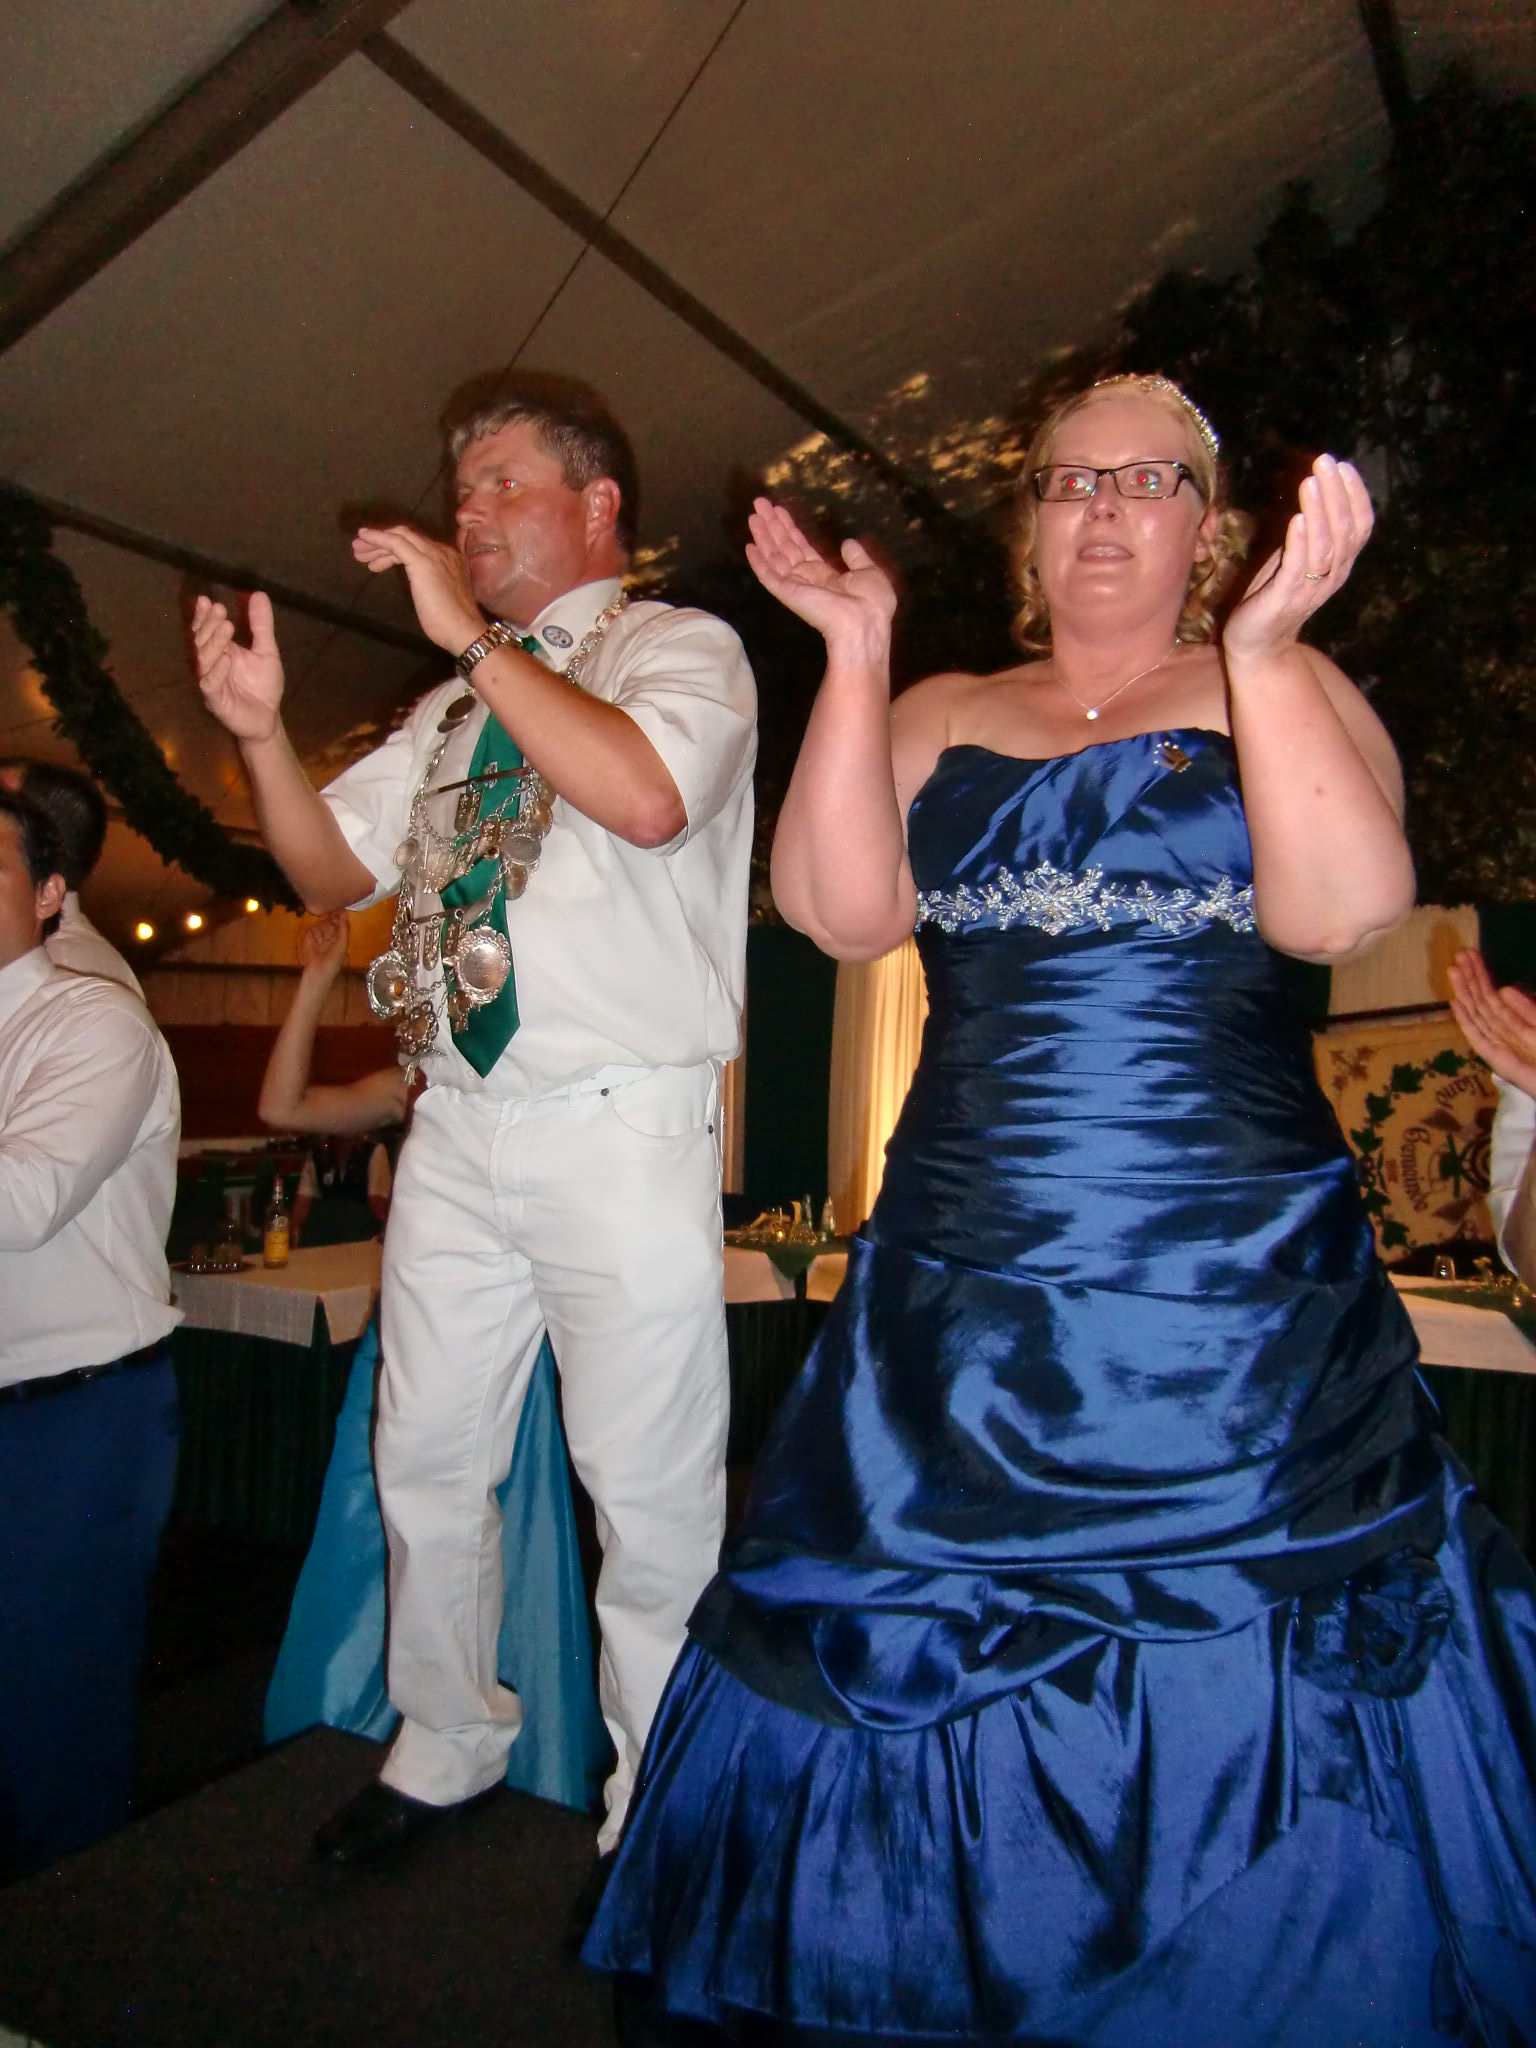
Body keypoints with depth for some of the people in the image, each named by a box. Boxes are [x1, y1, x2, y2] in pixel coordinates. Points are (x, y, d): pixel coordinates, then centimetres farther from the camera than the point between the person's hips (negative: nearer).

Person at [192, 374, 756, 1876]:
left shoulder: (682, 647, 2)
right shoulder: (454, 703, 21)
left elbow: (648, 797, -21)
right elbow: (335, 870, 18)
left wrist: (479, 634, -13)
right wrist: (260, 730, 3)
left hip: (620, 1129, -6)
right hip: (456, 1131, 7)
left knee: (650, 1499, 1)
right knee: (425, 1467, 15)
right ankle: (443, 1752, 38)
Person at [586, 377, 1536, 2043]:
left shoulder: (1291, 691, 8)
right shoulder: (939, 718, 13)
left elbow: (1340, 907, -9)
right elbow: (842, 909, -2)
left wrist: (1262, 649, -16)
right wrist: (856, 657, -4)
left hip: (1239, 1295, -2)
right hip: (961, 1287, 3)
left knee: (1246, 1697, 5)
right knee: (913, 1661, 10)